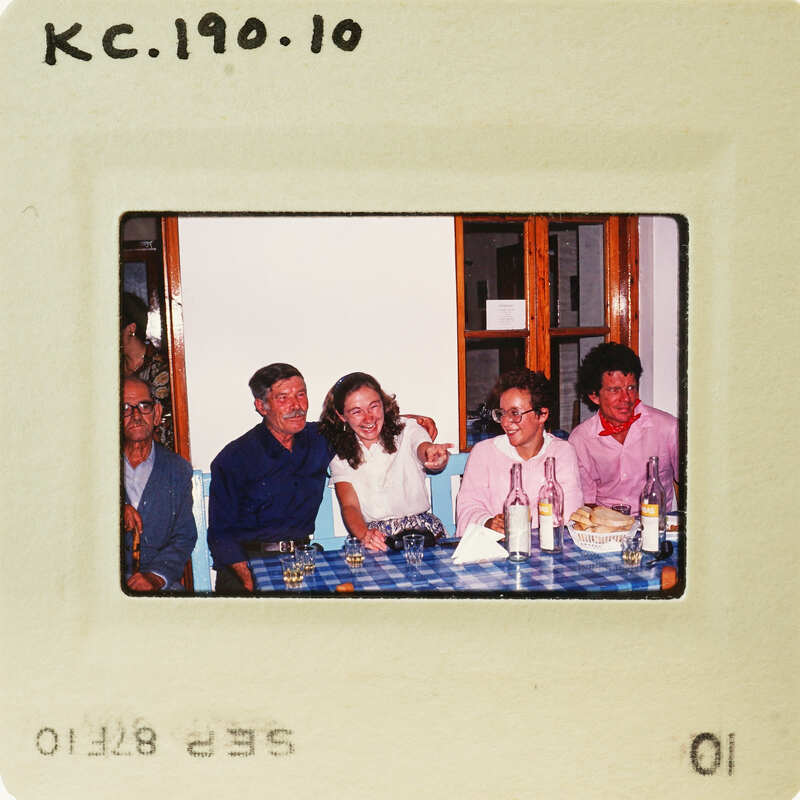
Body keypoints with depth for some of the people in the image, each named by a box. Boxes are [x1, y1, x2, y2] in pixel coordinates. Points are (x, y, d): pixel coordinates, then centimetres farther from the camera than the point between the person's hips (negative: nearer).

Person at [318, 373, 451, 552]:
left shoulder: (407, 431, 4)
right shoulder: (340, 454, 8)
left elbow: (425, 450, -18)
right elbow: (349, 506, -1)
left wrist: (434, 455, -44)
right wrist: (364, 535, -24)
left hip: (422, 530, -1)